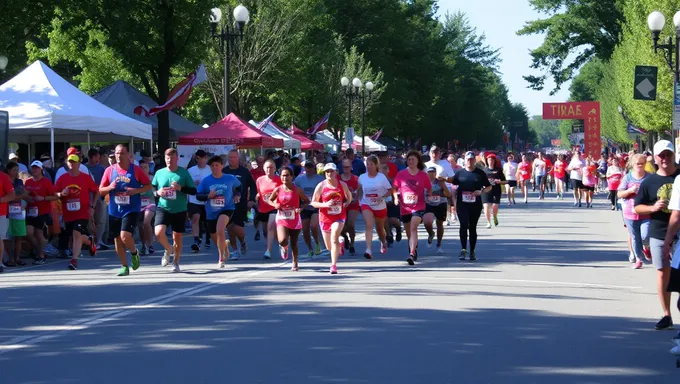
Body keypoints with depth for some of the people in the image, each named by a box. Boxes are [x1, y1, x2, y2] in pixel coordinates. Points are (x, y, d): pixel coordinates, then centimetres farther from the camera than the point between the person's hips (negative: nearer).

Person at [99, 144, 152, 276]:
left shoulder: (136, 170, -3)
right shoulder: (109, 170, 4)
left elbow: (149, 185, 4)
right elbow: (101, 190, 9)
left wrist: (136, 191, -13)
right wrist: (110, 187, -12)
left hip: (131, 210, -4)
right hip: (114, 210, 4)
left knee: (125, 236, -19)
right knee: (117, 239, 7)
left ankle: (134, 253, 13)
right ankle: (124, 266, 21)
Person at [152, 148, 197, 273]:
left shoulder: (184, 173, -3)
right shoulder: (159, 173, 3)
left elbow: (194, 191, -3)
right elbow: (152, 188, 14)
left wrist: (181, 188, -19)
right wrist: (158, 192, -8)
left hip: (179, 210, -1)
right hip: (163, 208, 1)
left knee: (177, 237, 6)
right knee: (159, 233, -19)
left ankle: (176, 263, 27)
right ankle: (168, 249, 14)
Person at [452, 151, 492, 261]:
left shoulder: (480, 173, 6)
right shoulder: (460, 173, 7)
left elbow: (489, 187, 9)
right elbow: (453, 185, 13)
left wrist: (481, 191, -8)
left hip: (476, 205, 1)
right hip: (462, 204, -1)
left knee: (472, 227, 7)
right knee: (464, 225, -15)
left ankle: (472, 251, 16)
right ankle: (463, 249, -14)